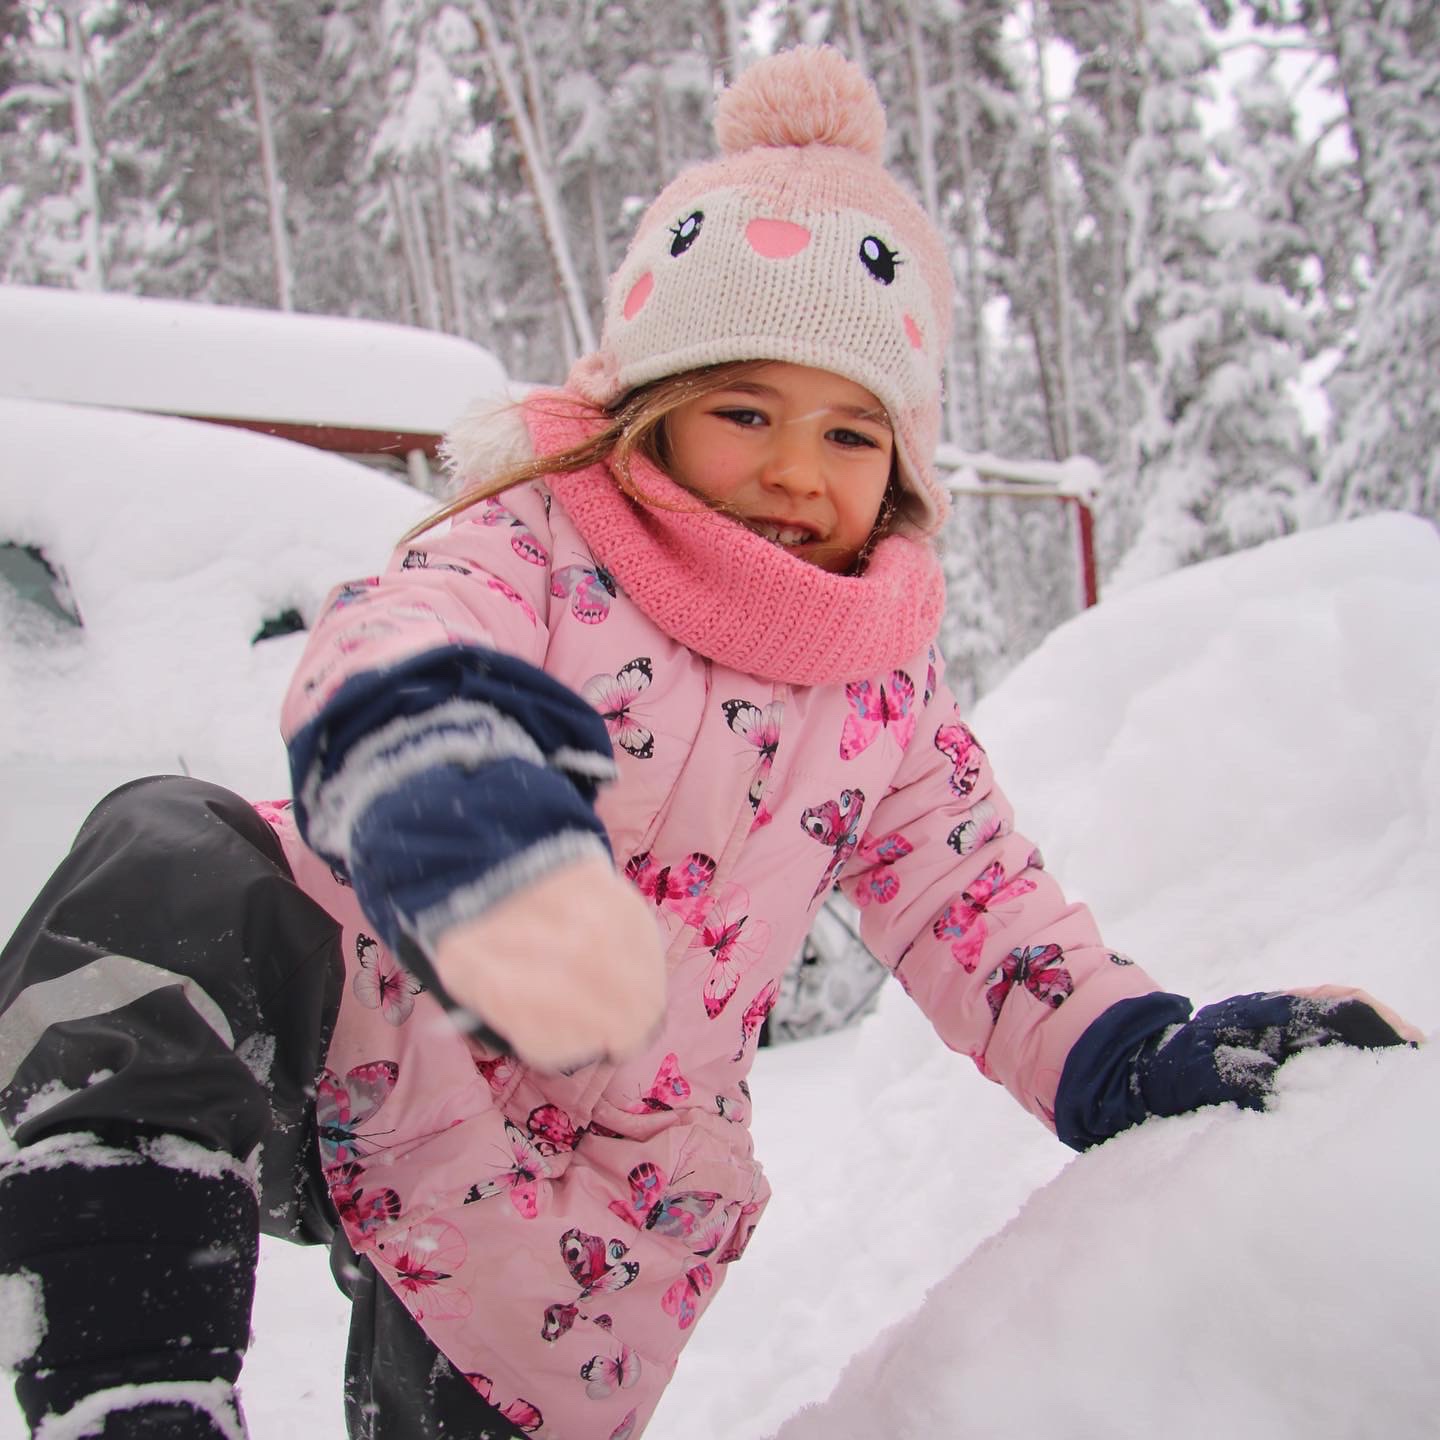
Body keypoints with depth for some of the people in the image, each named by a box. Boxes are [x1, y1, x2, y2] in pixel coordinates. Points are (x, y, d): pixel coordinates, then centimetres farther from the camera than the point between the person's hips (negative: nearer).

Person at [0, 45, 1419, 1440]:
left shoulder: (889, 693, 4)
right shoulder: (540, 541, -11)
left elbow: (976, 901, 8)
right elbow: (386, 631, -34)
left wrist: (1147, 1061, -8)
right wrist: (443, 773, -60)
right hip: (369, 1051, -4)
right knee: (169, 860, -32)